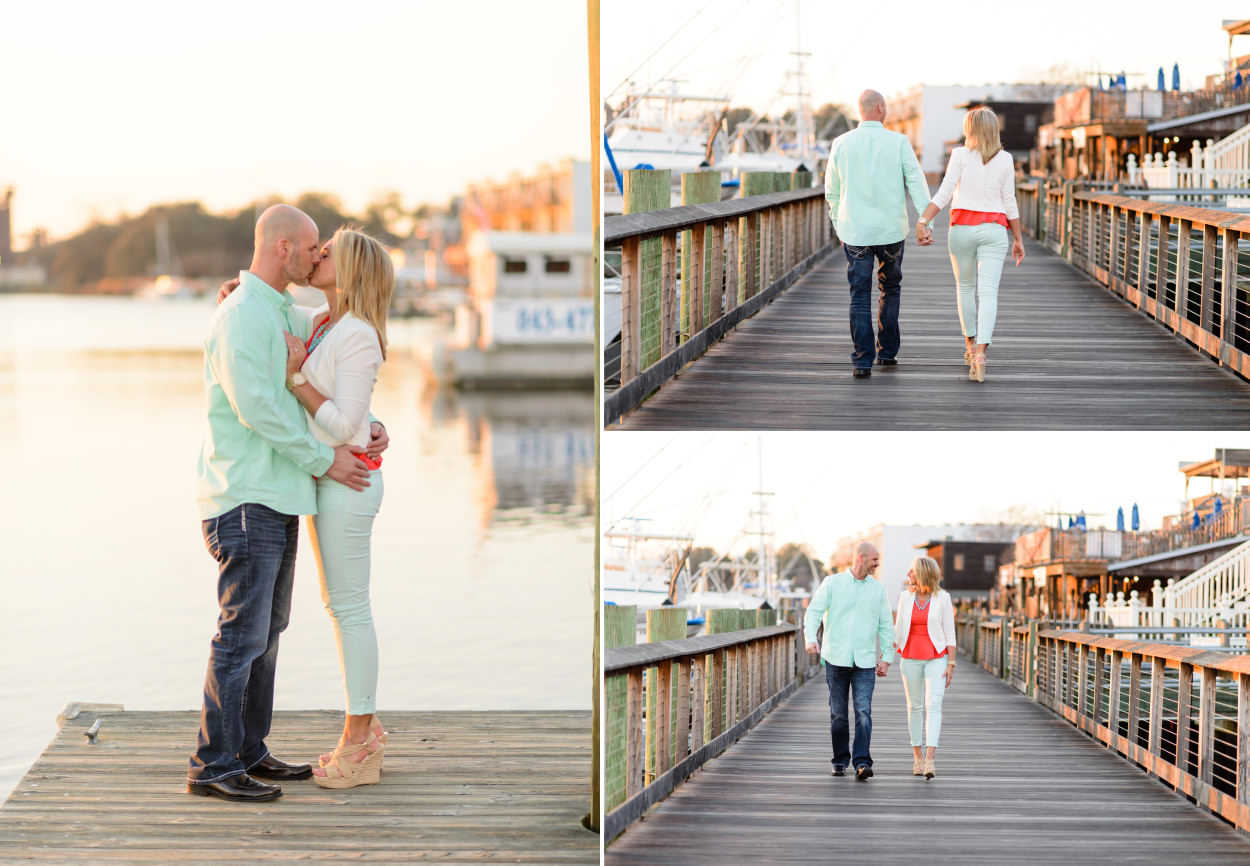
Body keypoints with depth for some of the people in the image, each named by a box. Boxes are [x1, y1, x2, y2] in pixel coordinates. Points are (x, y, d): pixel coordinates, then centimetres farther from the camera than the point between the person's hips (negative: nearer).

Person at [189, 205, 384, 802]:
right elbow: (256, 407, -20)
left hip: (278, 499, 10)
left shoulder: (287, 315, 18)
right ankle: (212, 765, -4)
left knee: (267, 630, 12)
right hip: (245, 499, -10)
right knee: (242, 634, -9)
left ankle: (248, 752, 19)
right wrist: (325, 459, -15)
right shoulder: (240, 316, -14)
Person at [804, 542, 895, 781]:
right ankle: (840, 761, 16)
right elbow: (814, 611, -4)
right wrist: (811, 638, -22)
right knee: (838, 714, 4)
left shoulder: (878, 589, 10)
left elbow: (886, 625, 14)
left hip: (865, 662, 1)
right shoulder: (832, 583, 3)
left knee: (864, 712, -11)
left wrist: (886, 658, 9)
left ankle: (862, 763, -16)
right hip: (836, 659, -1)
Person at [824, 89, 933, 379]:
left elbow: (832, 191, 9)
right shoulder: (898, 142, -4)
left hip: (855, 232, 0)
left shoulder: (841, 144, 0)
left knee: (860, 297, 1)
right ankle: (887, 352, 23)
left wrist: (838, 227, 22)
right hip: (892, 230, 0)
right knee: (890, 290, 20)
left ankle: (863, 361, -7)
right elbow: (916, 183, -8)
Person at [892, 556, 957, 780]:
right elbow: (899, 630, 9)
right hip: (911, 658, 3)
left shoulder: (943, 598, -4)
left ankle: (930, 760, -24)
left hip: (936, 659, -3)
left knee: (933, 705, -15)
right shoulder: (905, 597, 4)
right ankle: (917, 757, 19)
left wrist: (951, 664, -8)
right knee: (915, 706, 8)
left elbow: (950, 633, -3)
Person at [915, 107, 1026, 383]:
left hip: (962, 228, 0)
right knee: (988, 292, -7)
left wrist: (923, 220, -14)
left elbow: (944, 194, -12)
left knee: (966, 287, 19)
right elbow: (1009, 203, 4)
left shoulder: (960, 155, -3)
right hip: (994, 230, 0)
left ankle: (971, 346, 30)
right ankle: (980, 351, -25)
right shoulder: (1005, 160, 3)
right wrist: (1018, 239, 11)